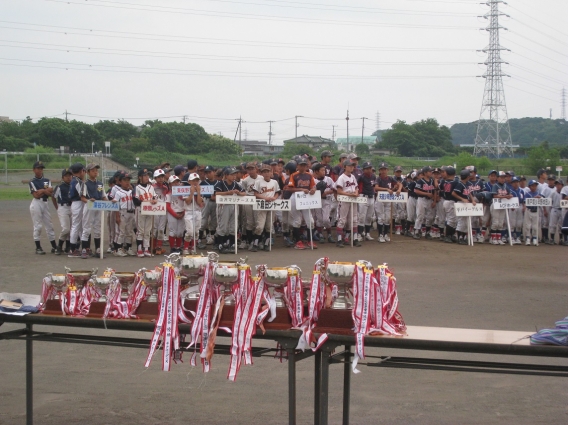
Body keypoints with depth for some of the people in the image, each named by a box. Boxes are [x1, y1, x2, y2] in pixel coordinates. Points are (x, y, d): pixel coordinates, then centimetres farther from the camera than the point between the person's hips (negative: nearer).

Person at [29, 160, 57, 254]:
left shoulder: (47, 180, 12)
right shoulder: (32, 182, -2)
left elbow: (51, 193, -2)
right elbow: (36, 195, -13)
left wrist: (41, 191, -13)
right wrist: (45, 191, -8)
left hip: (45, 204, 5)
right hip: (36, 204, -5)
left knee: (49, 225, 6)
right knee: (37, 226, -4)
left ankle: (54, 247, 10)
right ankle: (38, 247, 2)